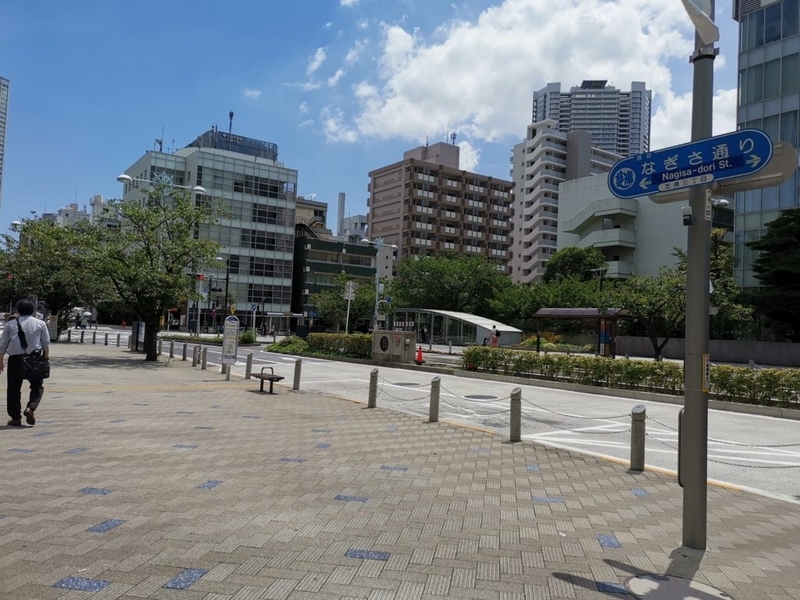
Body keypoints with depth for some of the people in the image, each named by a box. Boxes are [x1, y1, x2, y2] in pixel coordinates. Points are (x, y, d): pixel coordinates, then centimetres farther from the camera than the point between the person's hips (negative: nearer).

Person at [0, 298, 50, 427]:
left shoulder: (10, 324, 4)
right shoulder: (40, 323, 3)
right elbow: (46, 344, 2)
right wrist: (45, 359, 11)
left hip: (15, 359, 0)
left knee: (14, 388, 8)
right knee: (37, 386, 13)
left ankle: (16, 418, 9)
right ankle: (31, 408, -9)